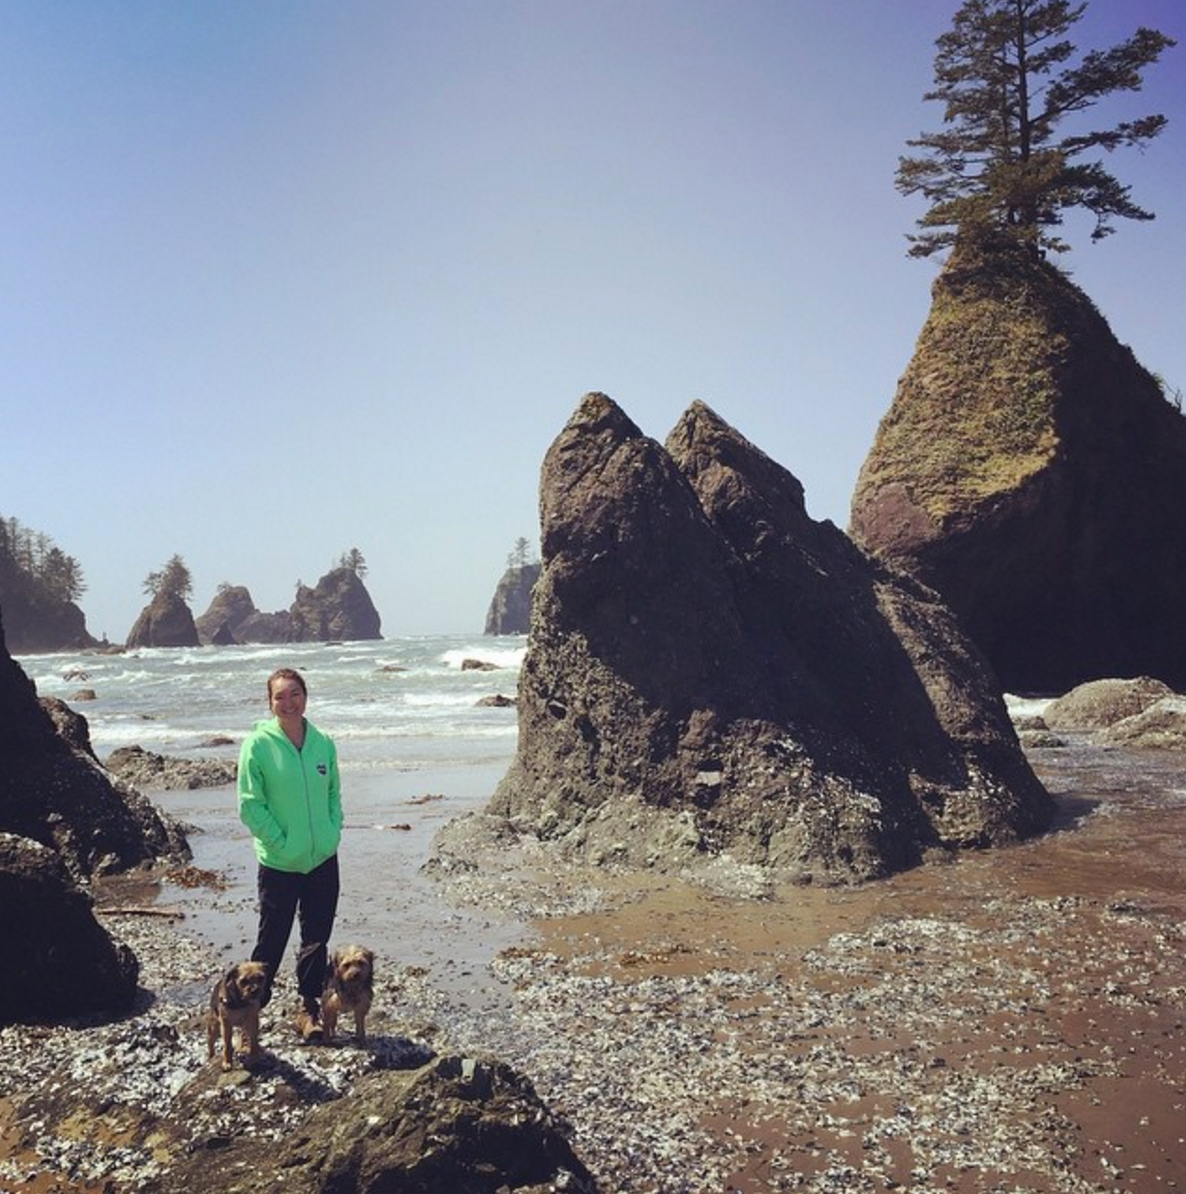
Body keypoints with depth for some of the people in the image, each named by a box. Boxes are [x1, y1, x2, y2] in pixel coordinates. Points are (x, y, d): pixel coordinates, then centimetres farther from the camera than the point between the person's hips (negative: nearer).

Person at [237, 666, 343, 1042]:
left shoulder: (323, 743, 1)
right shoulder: (258, 744, -11)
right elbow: (249, 804, -10)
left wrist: (333, 831, -1)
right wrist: (281, 842, -13)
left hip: (323, 859, 4)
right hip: (279, 863, -4)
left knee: (317, 937, 12)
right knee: (272, 940, 5)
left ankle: (309, 1007, 27)